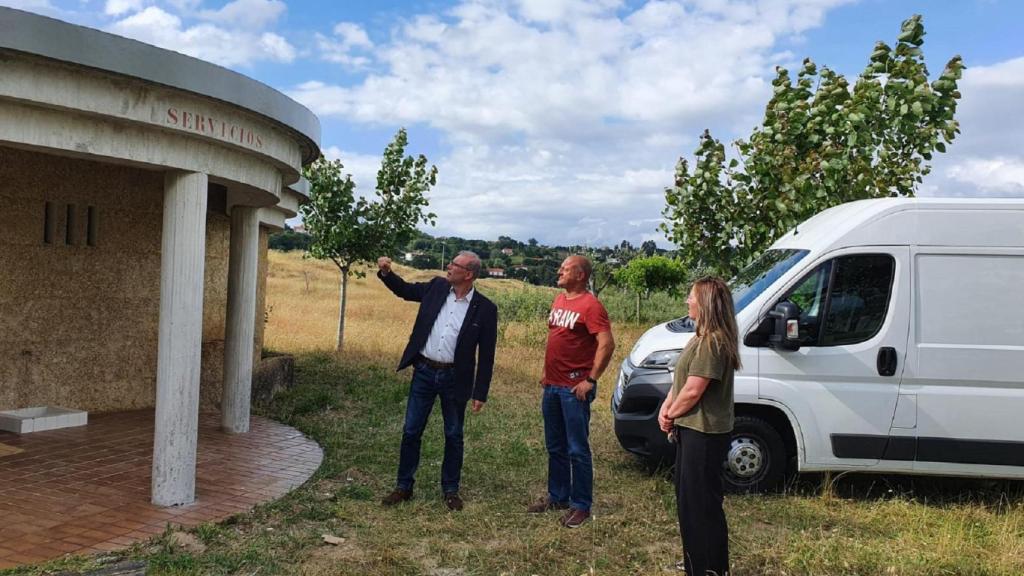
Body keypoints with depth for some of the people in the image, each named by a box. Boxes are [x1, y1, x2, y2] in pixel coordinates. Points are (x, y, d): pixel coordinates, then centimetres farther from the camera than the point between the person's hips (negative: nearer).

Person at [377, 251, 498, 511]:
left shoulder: (485, 309, -10)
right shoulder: (437, 287, -1)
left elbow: (486, 354, -6)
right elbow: (405, 289, 16)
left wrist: (480, 393, -7)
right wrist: (386, 272, -3)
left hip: (455, 378, -3)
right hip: (424, 372, 3)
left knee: (453, 436, 11)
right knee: (411, 431, 9)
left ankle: (451, 490, 26)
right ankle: (403, 487, 22)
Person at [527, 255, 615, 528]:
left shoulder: (590, 305, -13)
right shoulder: (559, 300, 12)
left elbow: (607, 344, -20)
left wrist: (591, 380, -19)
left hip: (574, 389, -8)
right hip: (551, 386, 8)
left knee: (577, 450, 0)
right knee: (555, 447, 16)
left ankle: (581, 506, 10)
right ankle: (557, 496, 29)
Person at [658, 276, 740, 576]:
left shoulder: (712, 341, -21)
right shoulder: (704, 337, 13)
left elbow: (693, 390, -23)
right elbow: (681, 380, 15)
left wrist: (671, 415, -7)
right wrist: (666, 408, 1)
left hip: (703, 433, -11)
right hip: (693, 429, 11)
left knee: (702, 502, -2)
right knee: (689, 499, 20)